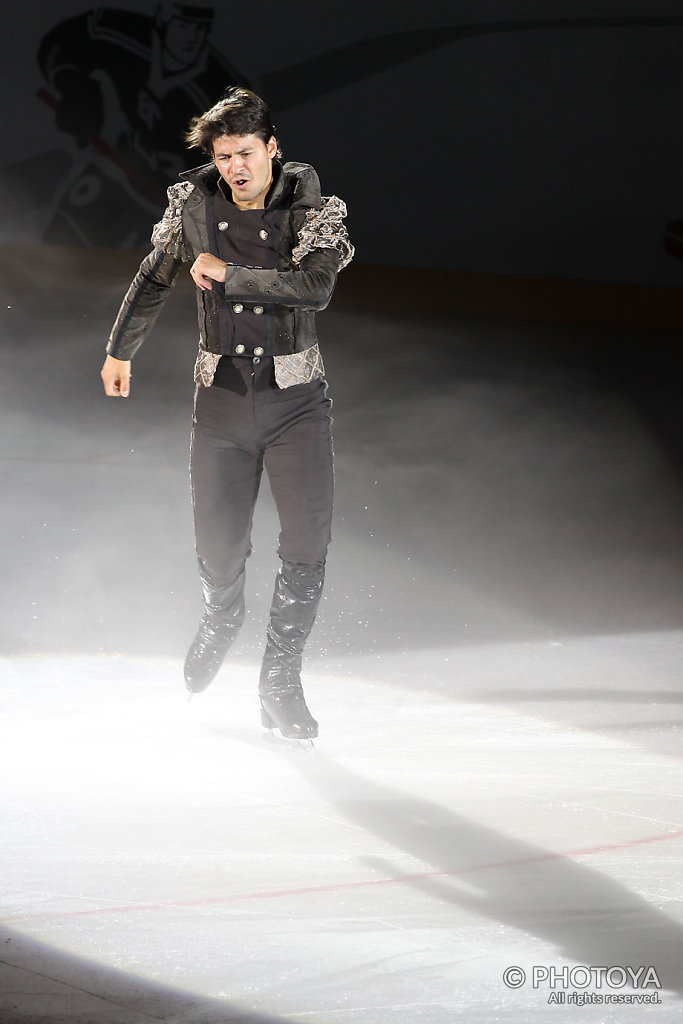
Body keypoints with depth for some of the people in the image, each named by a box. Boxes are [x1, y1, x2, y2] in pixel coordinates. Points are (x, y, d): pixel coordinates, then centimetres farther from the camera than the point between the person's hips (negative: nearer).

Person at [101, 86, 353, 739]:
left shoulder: (314, 211, -8)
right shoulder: (193, 204, -1)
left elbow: (316, 286, -26)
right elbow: (155, 277, 16)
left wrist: (228, 275, -21)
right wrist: (120, 350, 24)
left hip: (296, 398, -1)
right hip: (222, 397, 2)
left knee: (308, 542, -11)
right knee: (218, 546, 2)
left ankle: (280, 683, 4)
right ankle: (222, 618, 39)